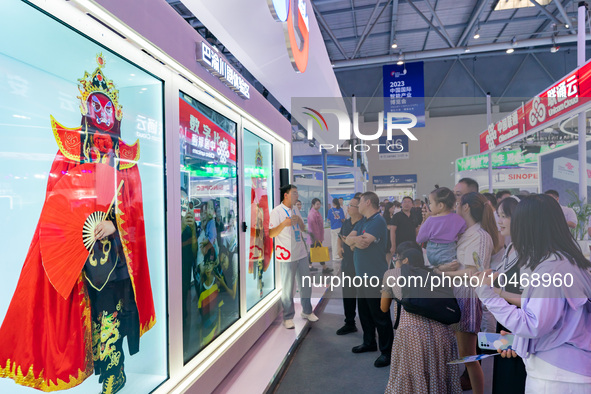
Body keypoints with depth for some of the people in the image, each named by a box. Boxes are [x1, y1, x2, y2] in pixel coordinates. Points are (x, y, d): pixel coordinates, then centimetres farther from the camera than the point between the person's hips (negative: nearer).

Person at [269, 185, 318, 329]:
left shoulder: (295, 210, 13)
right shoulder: (277, 212, -10)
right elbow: (271, 234, -14)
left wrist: (299, 220, -3)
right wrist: (284, 224, -28)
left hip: (301, 253, 7)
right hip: (286, 255, -7)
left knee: (306, 284, 15)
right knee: (288, 288, 3)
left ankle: (307, 311, 32)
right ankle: (288, 317, 18)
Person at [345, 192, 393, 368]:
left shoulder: (378, 221, -16)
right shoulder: (362, 222, 13)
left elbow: (364, 243, -26)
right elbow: (348, 239, 4)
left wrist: (355, 239, -8)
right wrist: (356, 239, -17)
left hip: (375, 276, -9)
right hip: (362, 274, 9)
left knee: (380, 315, 2)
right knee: (364, 312, 20)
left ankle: (387, 351, 16)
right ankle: (369, 342, 37)